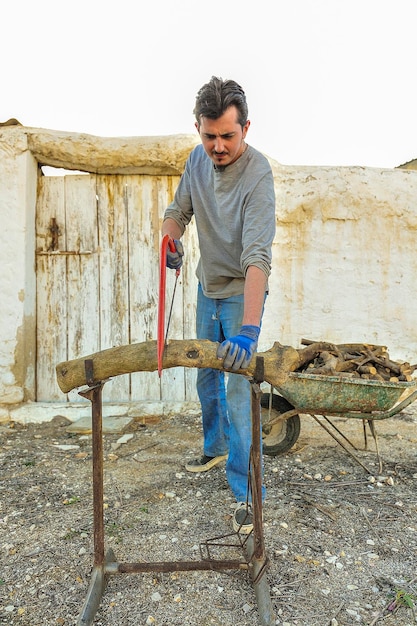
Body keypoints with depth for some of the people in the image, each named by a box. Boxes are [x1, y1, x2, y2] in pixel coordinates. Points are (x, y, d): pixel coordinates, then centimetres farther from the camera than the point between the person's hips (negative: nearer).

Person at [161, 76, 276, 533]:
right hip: (207, 288, 7)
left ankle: (246, 493, 5)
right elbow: (178, 209, 8)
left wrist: (249, 329, -48)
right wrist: (170, 239, -16)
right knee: (206, 379, 19)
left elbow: (257, 257, -37)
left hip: (241, 293, -7)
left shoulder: (257, 175, -26)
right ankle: (215, 447, 42)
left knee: (238, 391, -9)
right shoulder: (198, 158, -5)